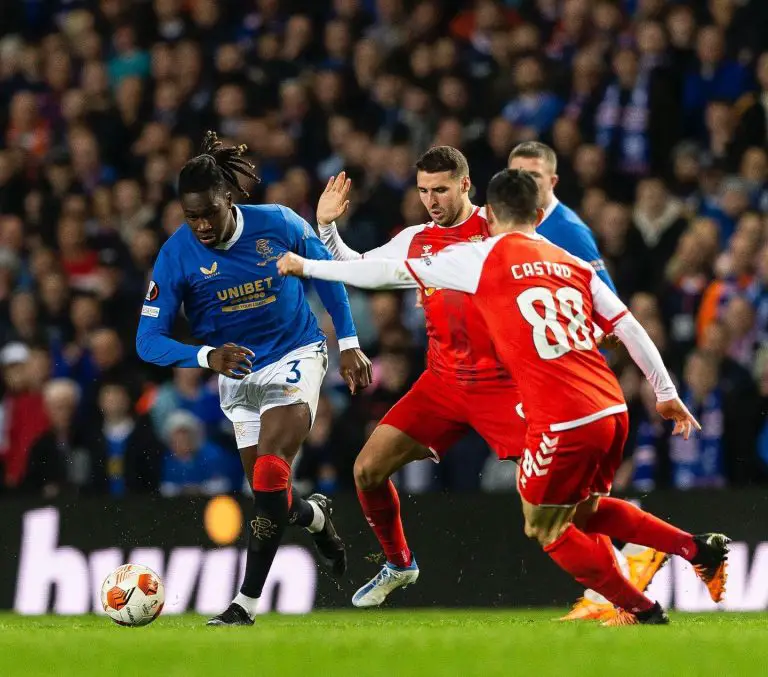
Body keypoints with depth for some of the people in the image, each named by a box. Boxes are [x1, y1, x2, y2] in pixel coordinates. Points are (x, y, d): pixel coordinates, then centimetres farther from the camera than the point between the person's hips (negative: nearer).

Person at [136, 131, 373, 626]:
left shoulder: (279, 224, -18)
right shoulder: (177, 254, -18)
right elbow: (148, 339, -19)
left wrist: (349, 344, 3)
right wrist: (207, 356, -36)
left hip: (296, 357, -3)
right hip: (238, 372, 3)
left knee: (270, 474, -19)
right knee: (269, 493, 8)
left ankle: (247, 602, -14)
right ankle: (315, 516, 47)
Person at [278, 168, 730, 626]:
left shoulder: (483, 258, 1)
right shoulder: (574, 264, 16)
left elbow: (391, 273, 5)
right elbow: (629, 327, 13)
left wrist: (307, 267, 14)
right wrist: (667, 394, 21)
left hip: (563, 422, -6)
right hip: (613, 410, 6)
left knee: (549, 529, 13)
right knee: (585, 511, 27)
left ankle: (640, 609, 11)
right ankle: (699, 549, 15)